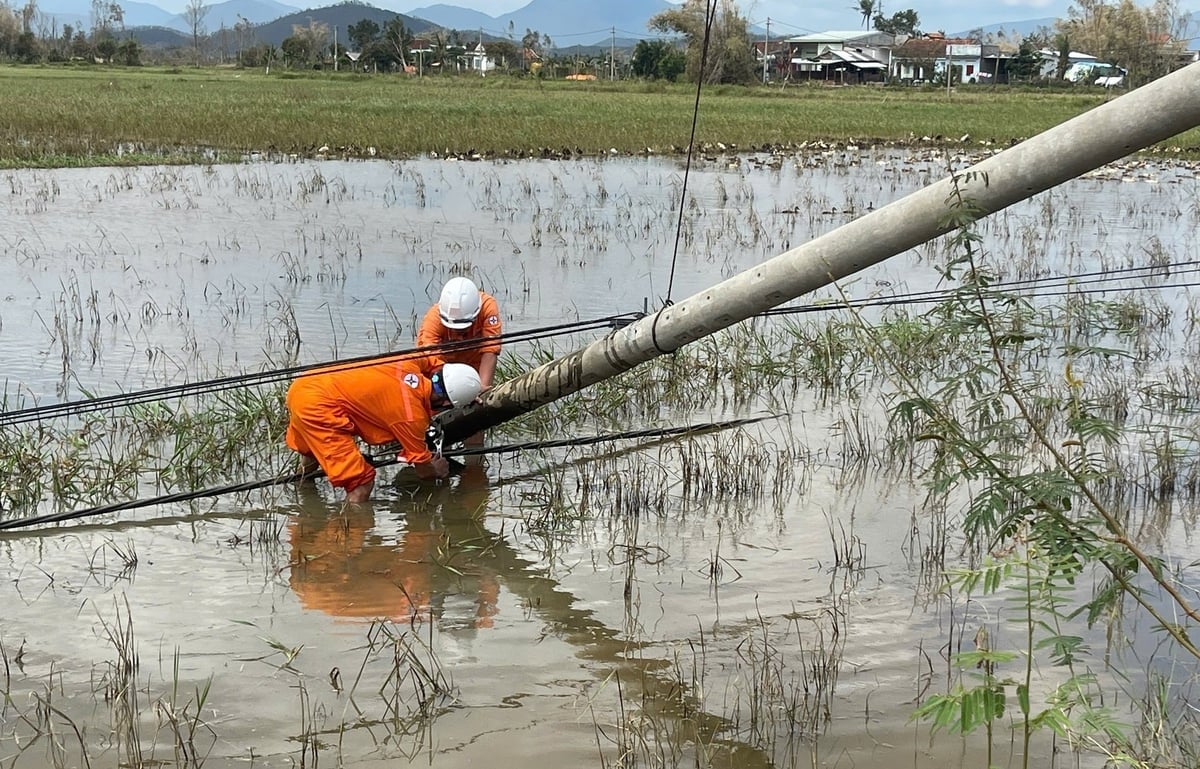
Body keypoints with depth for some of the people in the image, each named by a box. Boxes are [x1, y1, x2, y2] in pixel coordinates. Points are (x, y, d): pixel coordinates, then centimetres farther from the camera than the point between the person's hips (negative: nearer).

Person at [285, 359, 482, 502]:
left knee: (308, 460, 37)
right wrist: (439, 470, 22)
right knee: (361, 484, -9)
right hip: (317, 405, -9)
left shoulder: (410, 367, 1)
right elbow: (424, 469, 0)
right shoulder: (412, 416, -15)